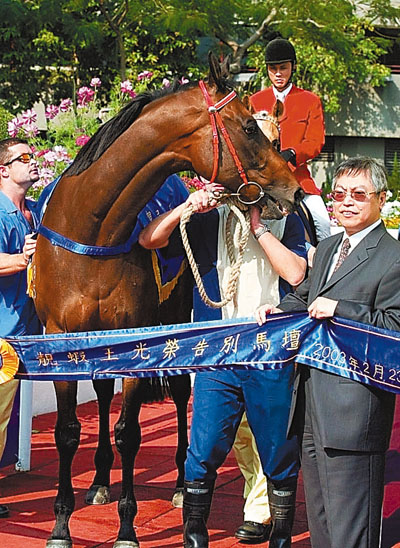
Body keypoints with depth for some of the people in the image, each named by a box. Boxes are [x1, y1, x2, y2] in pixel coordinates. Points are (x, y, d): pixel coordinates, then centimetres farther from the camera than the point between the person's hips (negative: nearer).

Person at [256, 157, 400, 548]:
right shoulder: (326, 248, 17)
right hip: (311, 402, 9)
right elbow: (305, 296, 29)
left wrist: (340, 309, -22)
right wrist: (278, 310, 8)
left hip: (352, 407, -9)